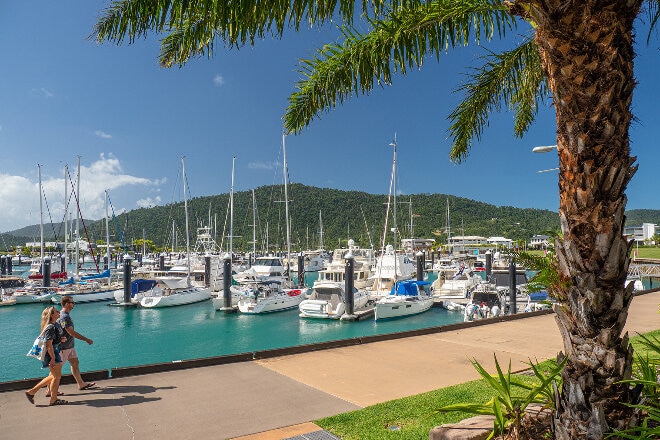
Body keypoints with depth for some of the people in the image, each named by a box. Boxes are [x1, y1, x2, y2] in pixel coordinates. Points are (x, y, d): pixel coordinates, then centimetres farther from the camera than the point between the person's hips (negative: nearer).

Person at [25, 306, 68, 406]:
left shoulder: (56, 324, 10)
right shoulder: (50, 327, -21)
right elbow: (49, 344, -24)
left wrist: (62, 339, 4)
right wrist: (53, 358, -24)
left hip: (55, 353, 10)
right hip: (51, 354, -10)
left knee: (53, 376, 18)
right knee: (57, 376, 0)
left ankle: (32, 391, 26)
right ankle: (53, 400, 13)